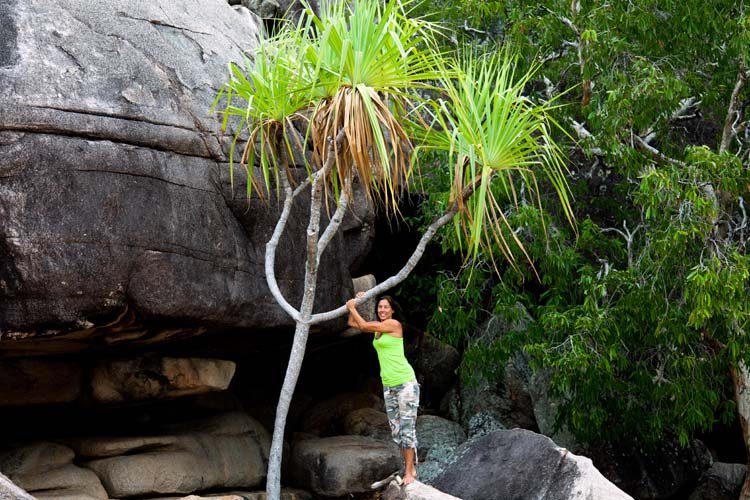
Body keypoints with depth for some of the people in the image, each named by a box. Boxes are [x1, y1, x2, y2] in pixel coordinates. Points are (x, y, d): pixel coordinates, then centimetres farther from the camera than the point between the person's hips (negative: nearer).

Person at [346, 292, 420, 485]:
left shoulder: (394, 324, -11)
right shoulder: (379, 327, 12)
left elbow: (364, 326, -12)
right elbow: (353, 323, 20)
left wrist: (352, 307, 2)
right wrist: (356, 302, 12)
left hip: (405, 383, -8)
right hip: (388, 385, 8)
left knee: (407, 428, -8)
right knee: (396, 430, 7)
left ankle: (410, 472, -7)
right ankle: (409, 468, 14)